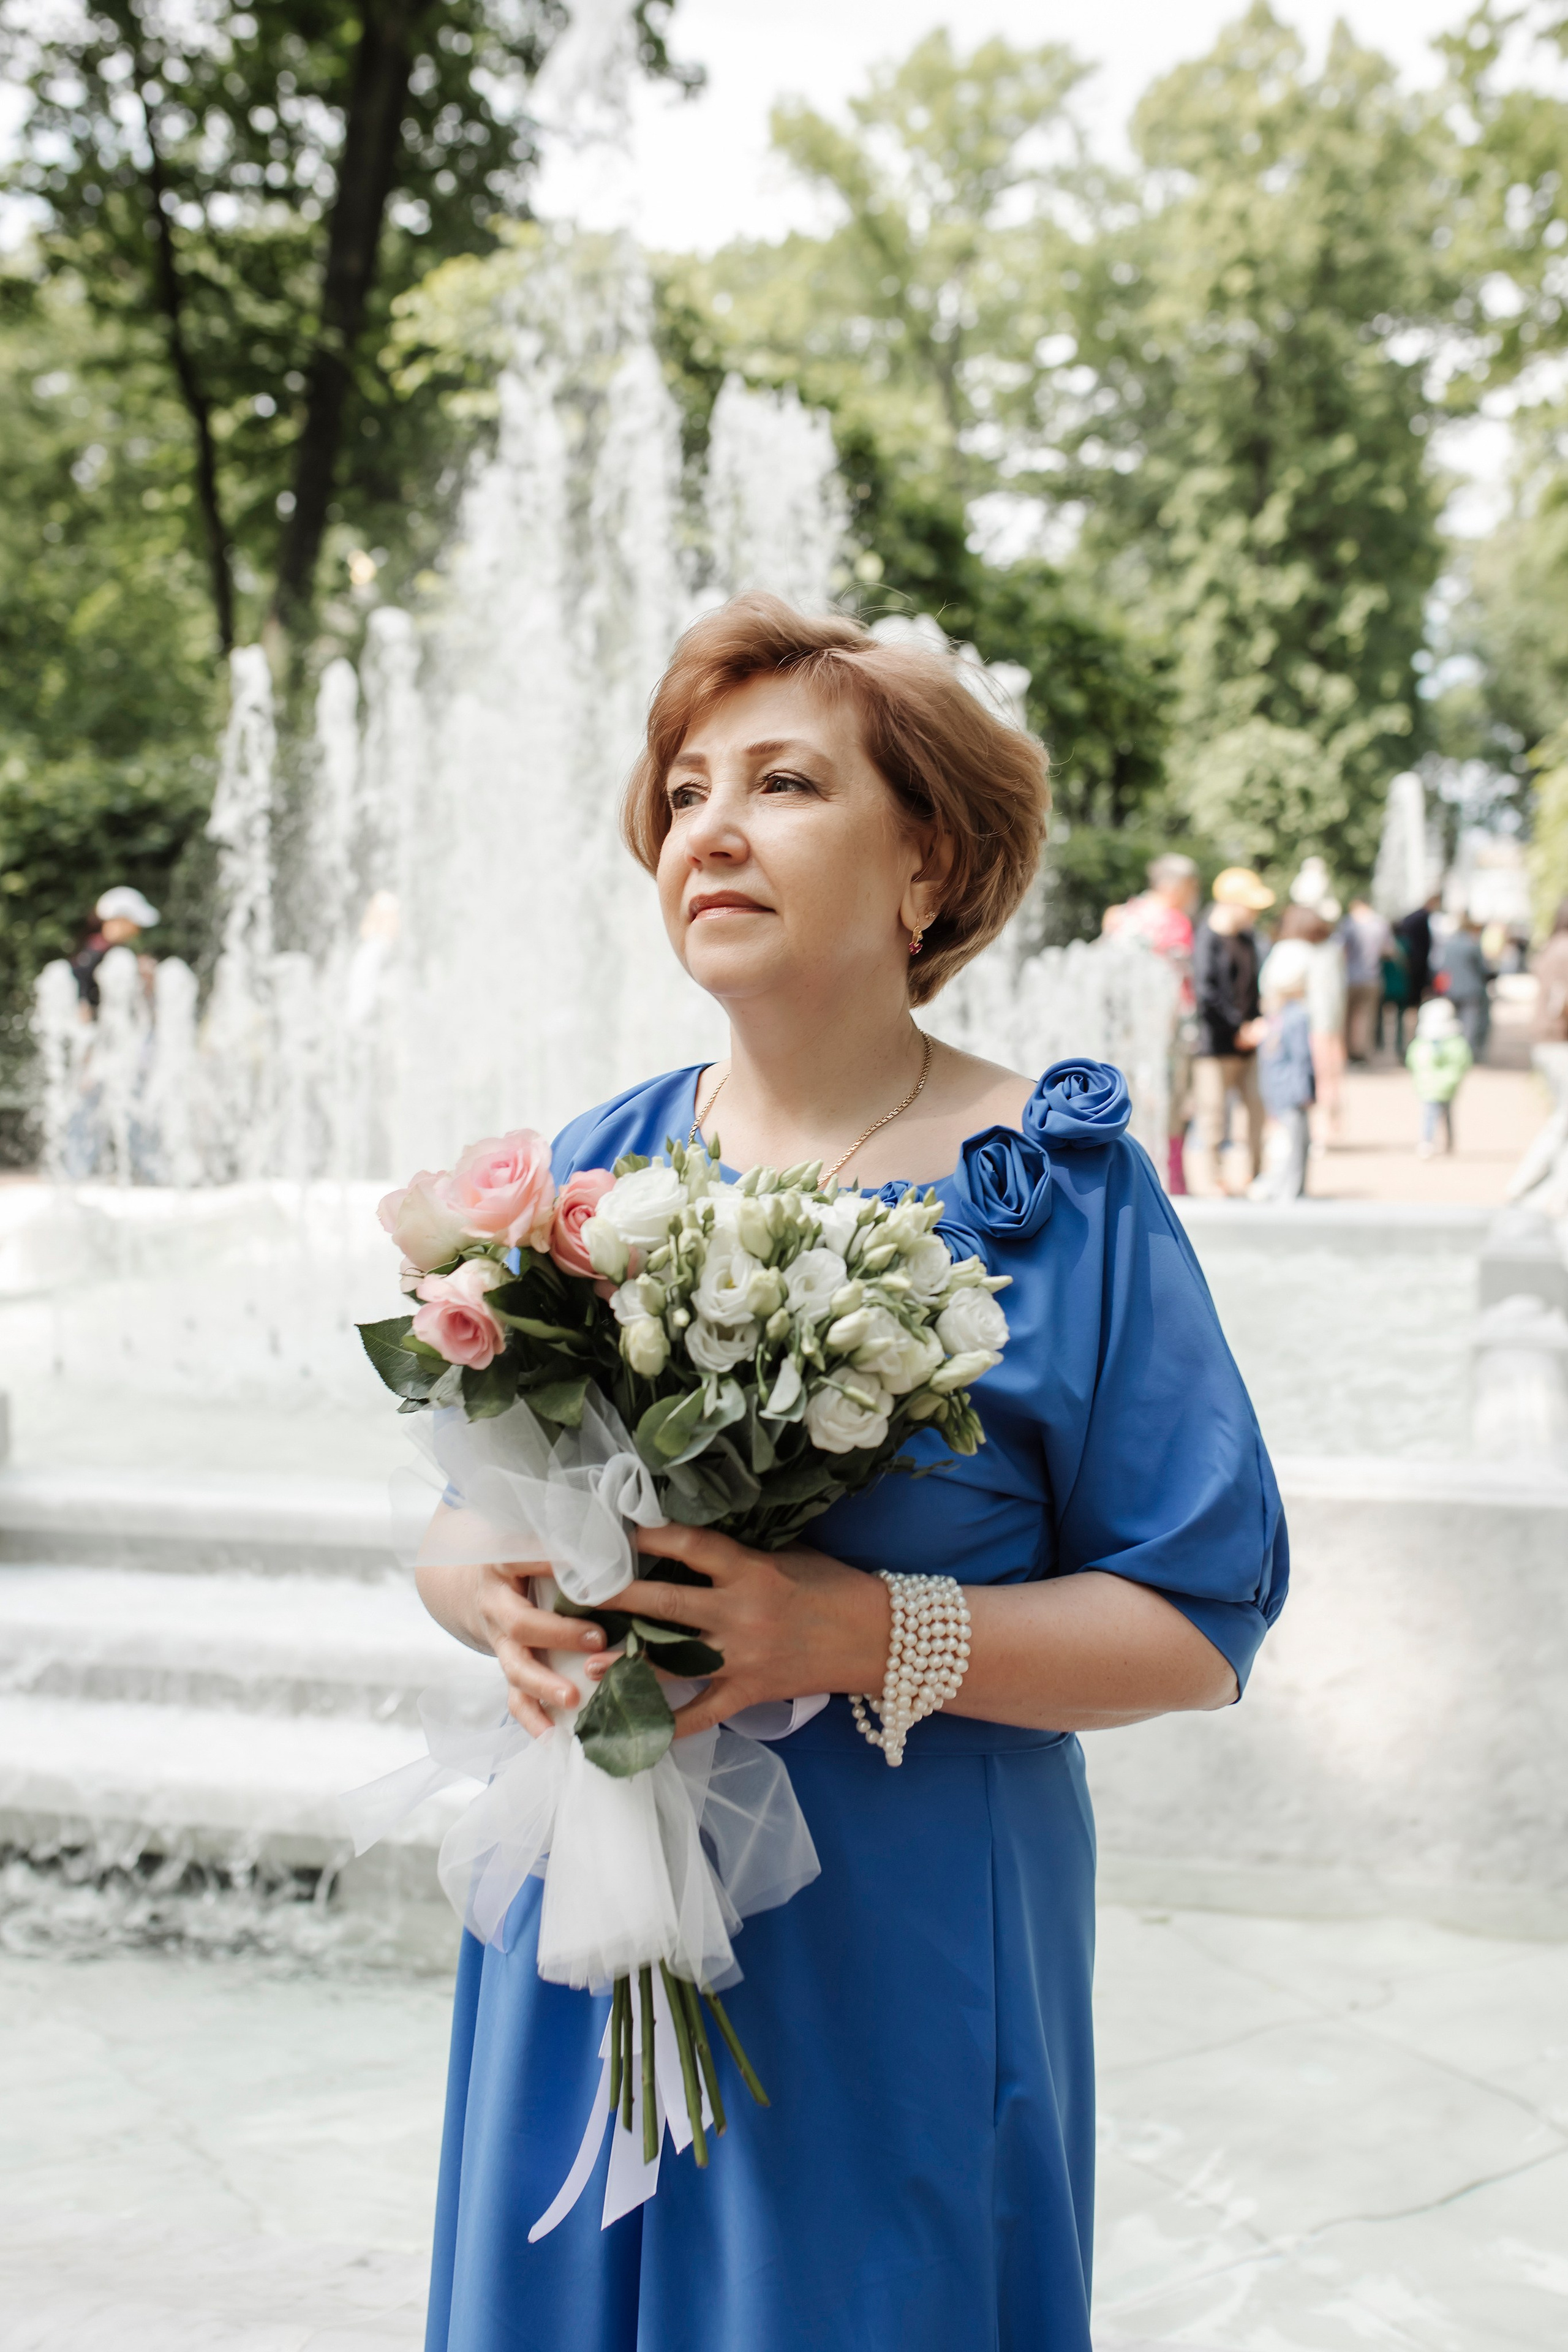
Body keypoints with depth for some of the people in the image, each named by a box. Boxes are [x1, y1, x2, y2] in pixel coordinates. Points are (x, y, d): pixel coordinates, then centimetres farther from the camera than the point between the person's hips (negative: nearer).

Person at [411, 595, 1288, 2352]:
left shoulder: (1059, 1190, -8)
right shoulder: (596, 1168, 5)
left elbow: (1198, 1628, -9)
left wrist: (866, 1634, -23)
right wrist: (505, 1604, -12)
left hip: (896, 1952, -4)